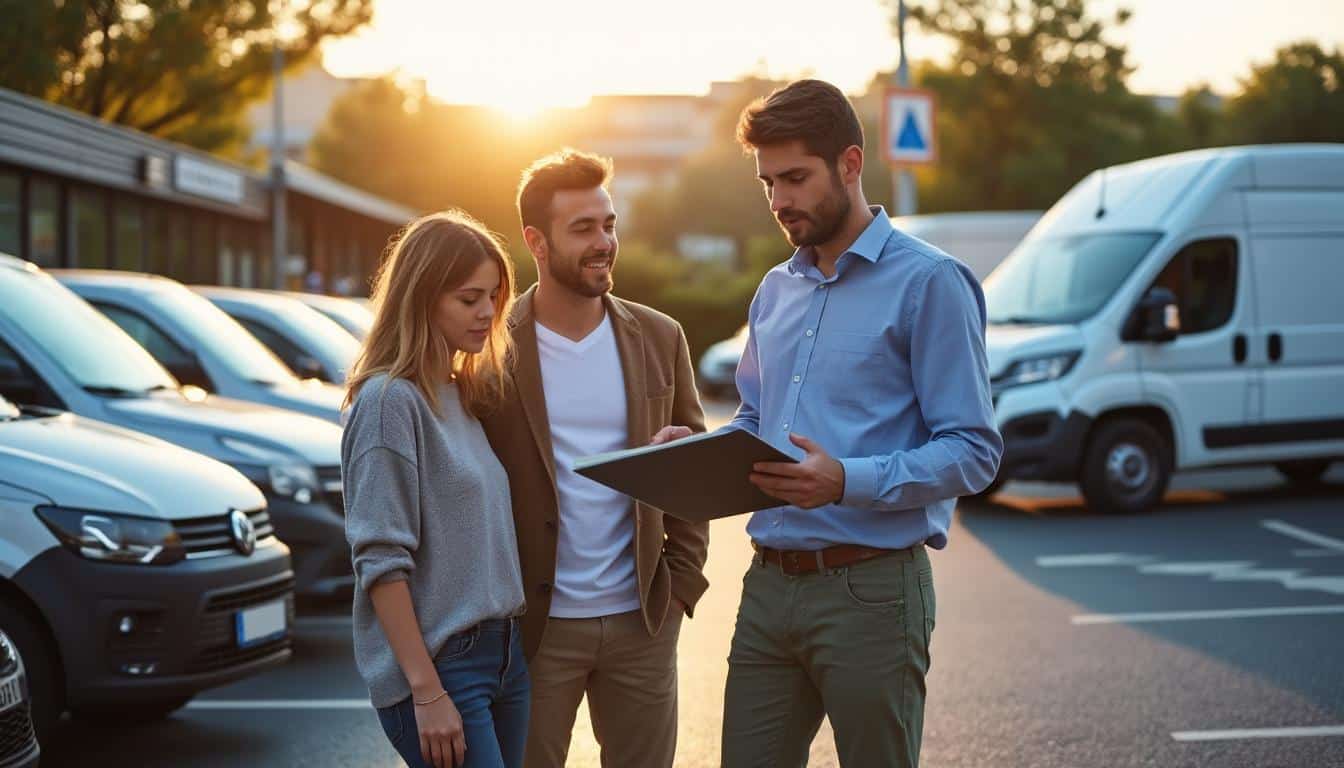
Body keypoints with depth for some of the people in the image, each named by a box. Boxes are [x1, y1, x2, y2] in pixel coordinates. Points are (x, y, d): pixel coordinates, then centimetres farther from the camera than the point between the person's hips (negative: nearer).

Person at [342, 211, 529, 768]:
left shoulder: (467, 397, 13)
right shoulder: (390, 401, -11)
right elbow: (382, 562, -15)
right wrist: (427, 693, -18)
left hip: (503, 653, 8)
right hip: (438, 664, -8)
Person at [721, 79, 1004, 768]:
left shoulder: (928, 283, -7)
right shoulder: (775, 291, 15)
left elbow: (973, 451, -12)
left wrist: (850, 482, -26)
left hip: (868, 588, -6)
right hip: (769, 584, 6)